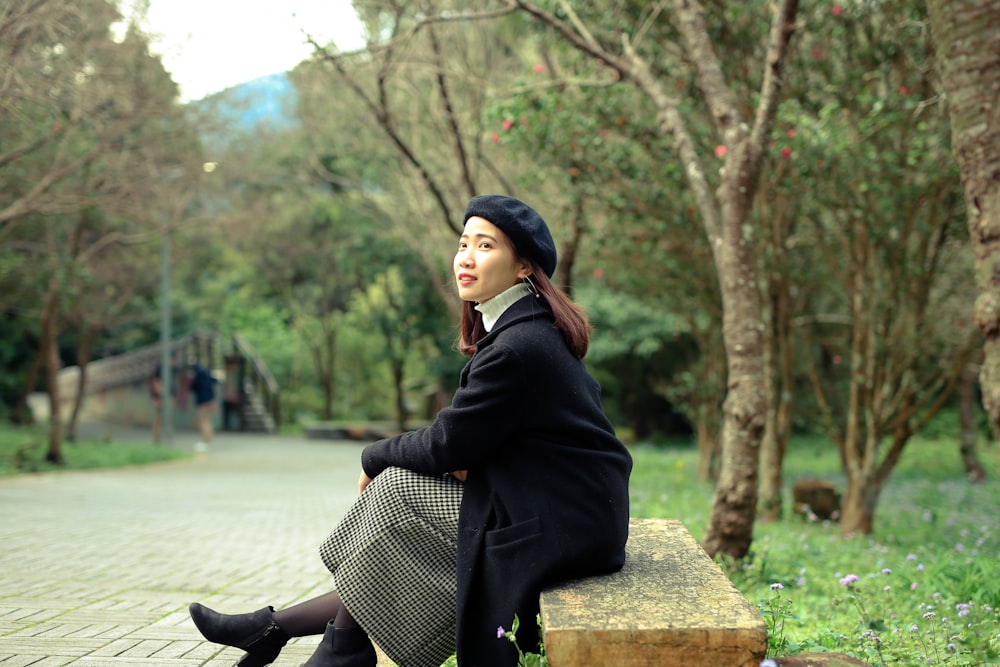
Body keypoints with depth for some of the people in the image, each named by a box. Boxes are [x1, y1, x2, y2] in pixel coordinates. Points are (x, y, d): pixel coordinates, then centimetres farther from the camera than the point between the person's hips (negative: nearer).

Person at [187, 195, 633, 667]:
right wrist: (459, 459, -7)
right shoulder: (530, 330, 10)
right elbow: (474, 435, 14)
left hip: (556, 528, -9)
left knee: (395, 493, -5)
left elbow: (447, 446, -14)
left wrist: (374, 458, 2)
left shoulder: (517, 348, -21)